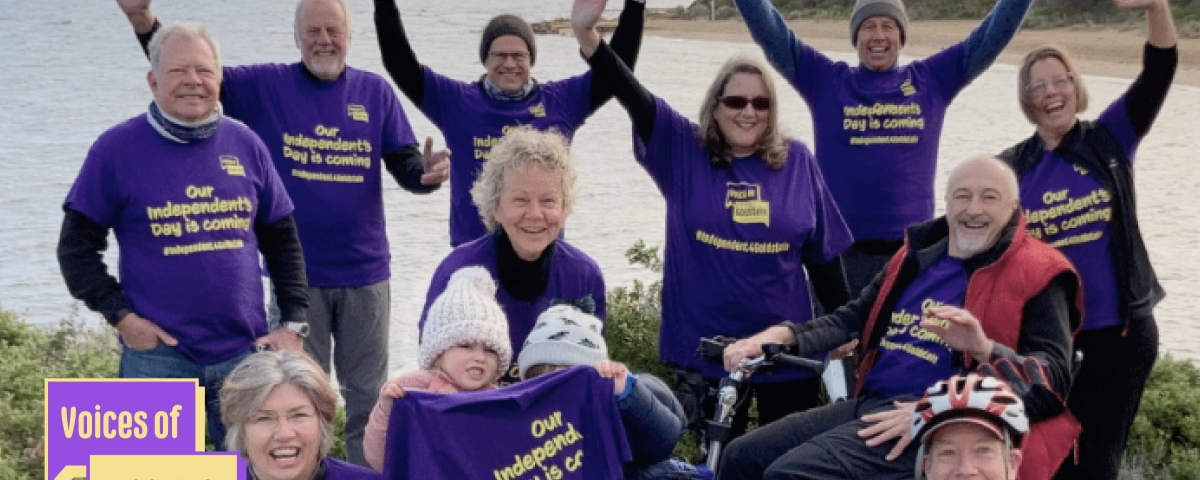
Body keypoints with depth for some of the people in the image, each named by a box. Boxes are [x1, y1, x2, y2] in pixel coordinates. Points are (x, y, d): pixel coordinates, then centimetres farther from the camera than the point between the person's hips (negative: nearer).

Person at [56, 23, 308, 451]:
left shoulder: (246, 145, 6)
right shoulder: (117, 148, -4)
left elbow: (281, 238, 12)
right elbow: (77, 246, -1)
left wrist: (293, 322, 5)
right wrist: (120, 316, -10)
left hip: (245, 352, 3)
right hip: (157, 356, -3)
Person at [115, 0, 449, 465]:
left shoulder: (376, 91, 0)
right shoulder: (266, 85, -3)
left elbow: (407, 168, -1)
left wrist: (428, 171, -25)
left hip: (364, 273, 1)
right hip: (295, 274, -1)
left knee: (368, 396, 14)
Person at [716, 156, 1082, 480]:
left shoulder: (1037, 274, 0)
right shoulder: (916, 258, 20)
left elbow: (1052, 374, -9)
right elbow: (852, 320, 22)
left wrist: (986, 349, -28)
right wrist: (780, 336, 4)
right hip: (868, 404, 8)